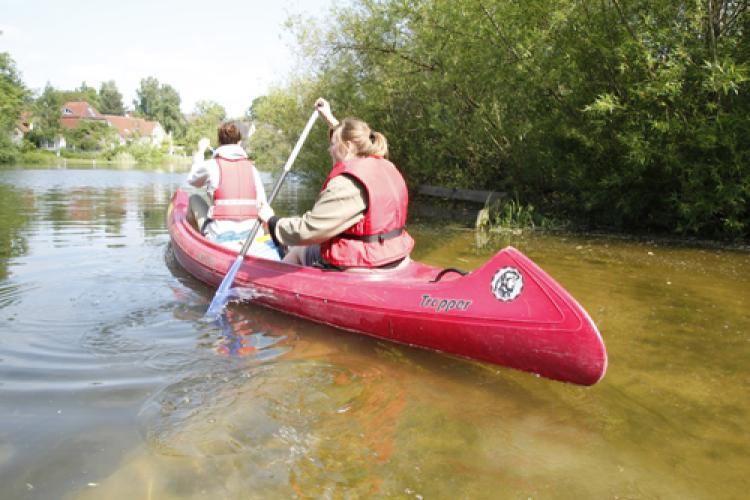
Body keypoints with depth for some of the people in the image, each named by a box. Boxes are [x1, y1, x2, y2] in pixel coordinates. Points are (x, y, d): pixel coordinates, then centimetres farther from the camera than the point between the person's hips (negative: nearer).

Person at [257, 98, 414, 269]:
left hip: (359, 267, -8)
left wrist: (272, 220, -6)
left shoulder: (348, 183, -22)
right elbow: (352, 138, 28)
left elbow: (308, 230, -23)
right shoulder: (385, 167, 5)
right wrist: (330, 118, 38)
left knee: (297, 251, 16)